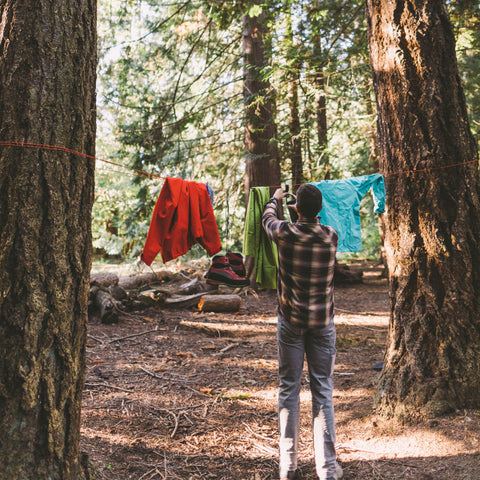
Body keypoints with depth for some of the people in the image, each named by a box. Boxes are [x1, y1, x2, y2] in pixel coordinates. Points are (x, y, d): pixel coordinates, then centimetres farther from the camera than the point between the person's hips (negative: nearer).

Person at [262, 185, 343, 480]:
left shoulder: (285, 233, -9)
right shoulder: (331, 236, -6)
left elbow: (268, 217, 15)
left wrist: (276, 198, 36)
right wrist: (311, 211, 39)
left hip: (291, 322, 0)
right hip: (323, 323, 1)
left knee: (289, 390, 8)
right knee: (323, 392, 4)